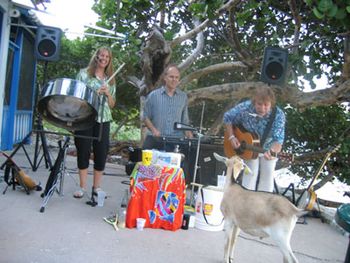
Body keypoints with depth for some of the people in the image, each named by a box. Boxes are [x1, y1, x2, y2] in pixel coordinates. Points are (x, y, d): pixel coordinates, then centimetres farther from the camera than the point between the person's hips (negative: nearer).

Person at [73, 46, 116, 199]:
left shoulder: (110, 80, 14)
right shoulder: (84, 74, 7)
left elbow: (112, 105, 12)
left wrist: (107, 93, -7)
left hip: (103, 120, 3)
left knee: (101, 152, 1)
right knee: (83, 151, 0)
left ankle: (97, 186, 13)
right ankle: (82, 186, 12)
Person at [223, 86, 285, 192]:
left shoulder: (278, 115, -29)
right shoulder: (245, 108, -27)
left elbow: (278, 139, -35)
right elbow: (227, 117, -11)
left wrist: (273, 151, -56)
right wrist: (231, 137, -19)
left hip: (267, 148, 1)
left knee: (267, 176, 4)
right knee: (251, 173, -7)